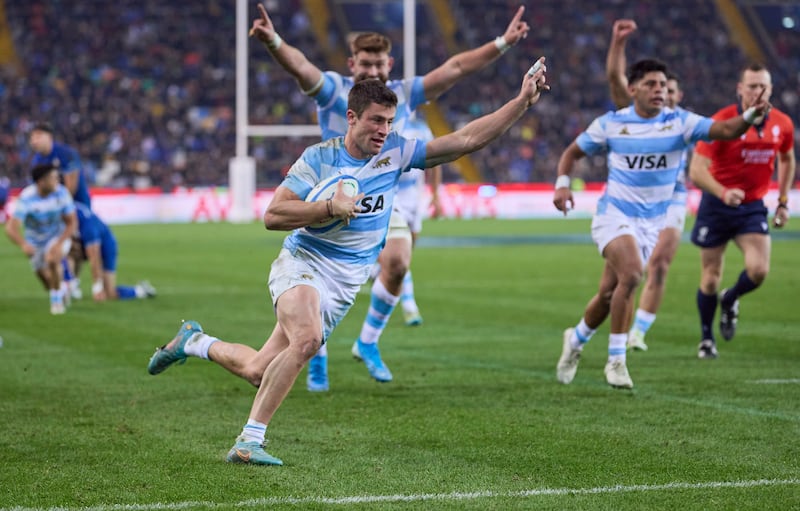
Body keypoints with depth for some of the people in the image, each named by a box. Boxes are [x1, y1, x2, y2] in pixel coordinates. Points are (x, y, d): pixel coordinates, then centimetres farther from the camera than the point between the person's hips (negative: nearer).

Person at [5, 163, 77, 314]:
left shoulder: (61, 192, -22)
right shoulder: (26, 198, -28)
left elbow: (72, 222, -15)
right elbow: (11, 228, -35)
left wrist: (59, 244, -32)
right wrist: (23, 245, -56)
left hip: (59, 237, -1)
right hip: (35, 243, 1)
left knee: (52, 259, -30)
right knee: (44, 276, 8)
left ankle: (56, 299, -9)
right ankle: (60, 291, 44)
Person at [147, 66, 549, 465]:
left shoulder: (396, 153, 1)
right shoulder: (319, 158, -8)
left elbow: (466, 139, -2)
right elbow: (273, 216, -11)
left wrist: (523, 101, -10)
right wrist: (330, 208, -22)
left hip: (344, 287, 4)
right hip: (302, 264, -4)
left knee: (259, 372, 0)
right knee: (307, 338, -34)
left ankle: (196, 342, 29)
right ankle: (249, 442, -27)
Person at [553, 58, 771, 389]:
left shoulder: (679, 123, -6)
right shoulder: (610, 124, -6)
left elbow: (727, 130, -19)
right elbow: (572, 152, 8)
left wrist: (752, 114, -38)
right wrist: (562, 184, -9)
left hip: (652, 222, 3)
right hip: (614, 215, -3)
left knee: (611, 294, 8)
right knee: (631, 274, -28)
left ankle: (576, 339, 37)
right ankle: (616, 360, -17)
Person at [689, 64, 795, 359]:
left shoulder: (782, 124, -5)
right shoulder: (723, 121, -18)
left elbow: (786, 160, 17)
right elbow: (696, 170, -22)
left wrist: (783, 201, 13)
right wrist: (723, 193, -39)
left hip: (753, 207, 3)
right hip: (716, 206, -3)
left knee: (759, 270, -17)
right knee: (711, 278, 4)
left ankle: (730, 300, 18)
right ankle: (707, 338, 27)